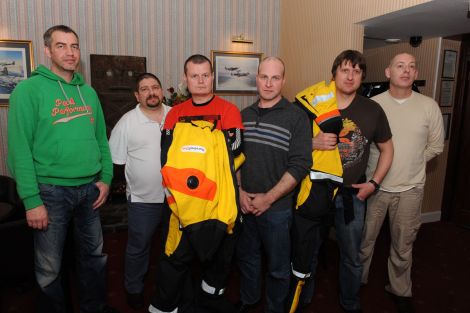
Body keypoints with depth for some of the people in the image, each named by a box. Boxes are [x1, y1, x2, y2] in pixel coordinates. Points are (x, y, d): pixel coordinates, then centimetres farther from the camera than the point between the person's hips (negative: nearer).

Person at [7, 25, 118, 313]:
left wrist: (106, 178, 3)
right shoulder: (29, 90, -9)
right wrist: (31, 200, -16)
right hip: (51, 191, -5)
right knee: (50, 266, 11)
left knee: (94, 255, 19)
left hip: (90, 189, 5)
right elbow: (20, 149, -13)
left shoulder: (88, 92, 8)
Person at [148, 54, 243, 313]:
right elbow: (166, 159, 9)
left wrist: (204, 178, -14)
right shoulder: (175, 114, 9)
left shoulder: (229, 111, -2)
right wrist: (176, 186, -5)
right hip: (183, 205, 2)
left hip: (219, 203, -1)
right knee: (174, 259, 7)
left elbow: (232, 157, -7)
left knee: (218, 255, 17)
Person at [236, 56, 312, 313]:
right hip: (244, 203, 4)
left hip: (277, 207, -4)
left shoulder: (296, 117, -10)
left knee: (277, 266, 13)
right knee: (246, 256, 21)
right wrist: (240, 192, -4)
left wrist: (268, 198, -16)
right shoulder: (244, 115, 5)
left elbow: (300, 165, -15)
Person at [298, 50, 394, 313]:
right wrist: (313, 143, -24)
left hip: (353, 194, 2)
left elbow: (387, 148, 10)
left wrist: (374, 183, 1)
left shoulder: (372, 110, -2)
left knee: (352, 257, 17)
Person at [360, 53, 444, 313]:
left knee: (403, 245, 16)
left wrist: (411, 164, 2)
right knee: (364, 240, 13)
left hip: (410, 189, 1)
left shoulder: (429, 106, -2)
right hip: (374, 185, 0)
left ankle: (400, 290, 37)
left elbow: (436, 146, 7)